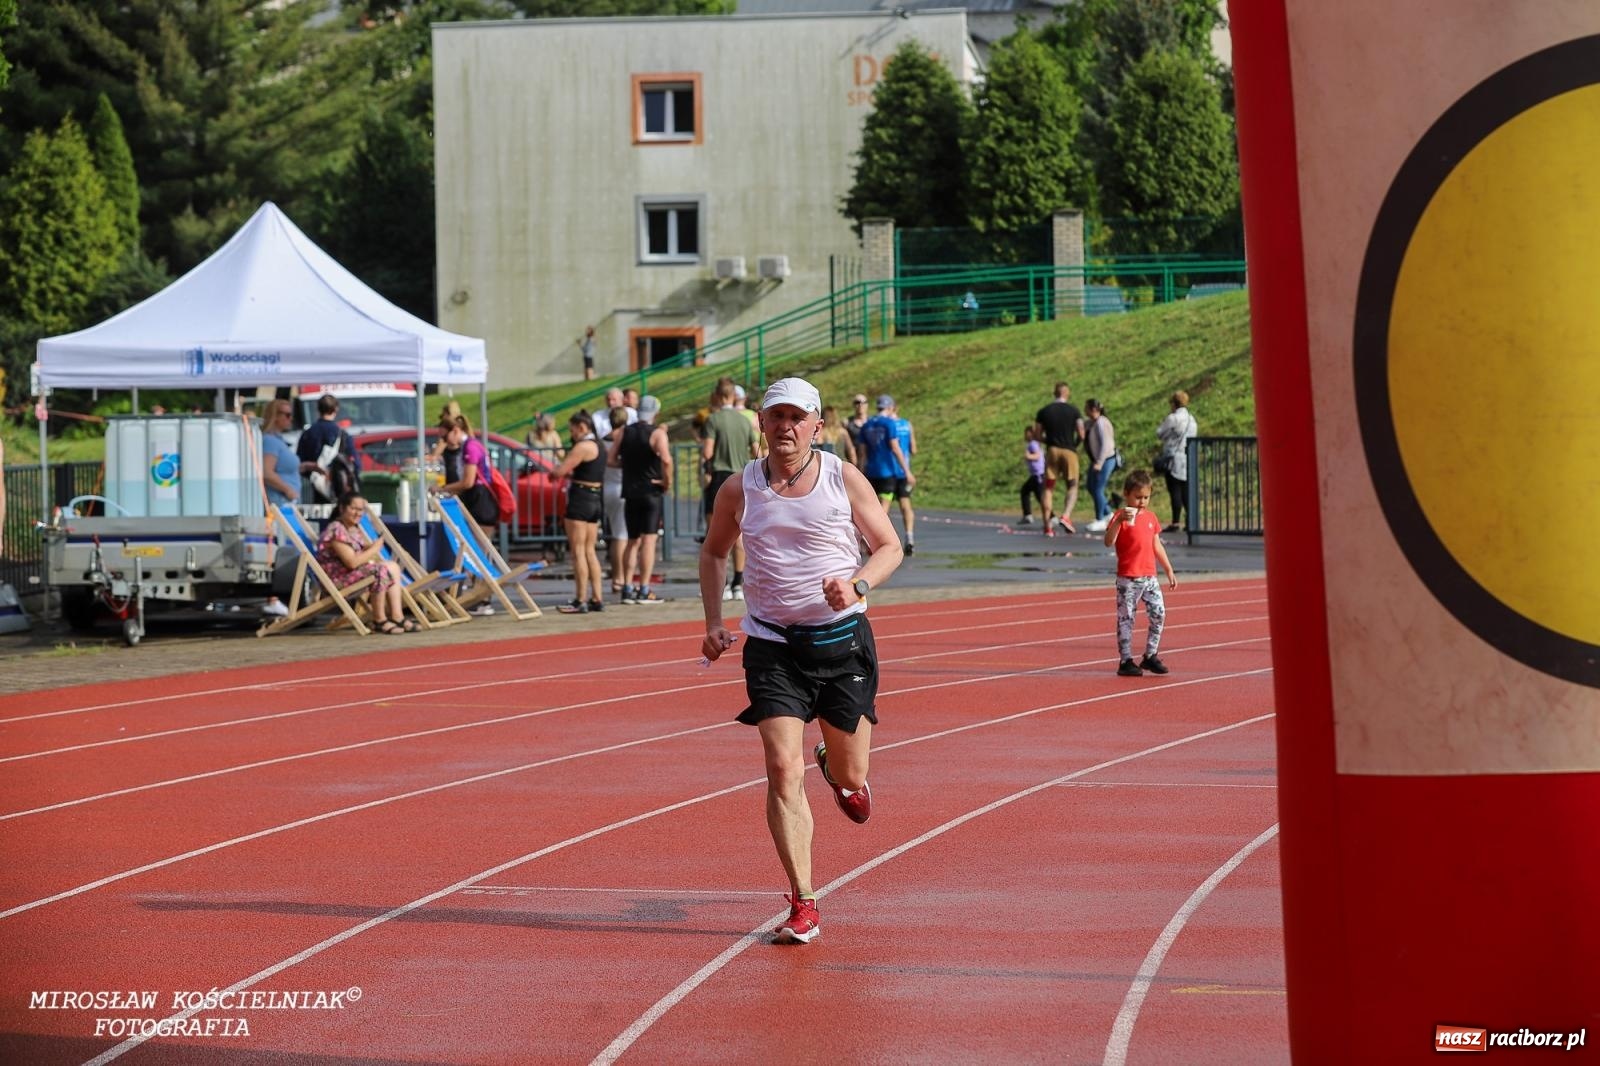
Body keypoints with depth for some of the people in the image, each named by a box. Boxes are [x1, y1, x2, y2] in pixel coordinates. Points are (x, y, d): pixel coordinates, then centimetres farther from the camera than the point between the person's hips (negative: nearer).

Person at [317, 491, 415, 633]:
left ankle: (397, 616, -7)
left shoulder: (354, 529, 14)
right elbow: (352, 562, -24)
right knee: (381, 571, -26)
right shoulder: (336, 530, -19)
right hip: (336, 577, -11)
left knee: (393, 566, 1)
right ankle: (379, 620, -15)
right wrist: (373, 549, -12)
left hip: (355, 571, 11)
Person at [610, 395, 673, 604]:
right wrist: (667, 482, -12)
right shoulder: (657, 433, -9)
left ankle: (628, 590, 12)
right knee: (648, 539, -5)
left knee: (633, 541, 14)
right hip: (651, 491, -5)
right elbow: (666, 460, -25)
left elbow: (611, 460, 2)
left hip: (630, 491, 5)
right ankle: (644, 590, -10)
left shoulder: (624, 433, 6)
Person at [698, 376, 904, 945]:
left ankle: (835, 766, 49)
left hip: (842, 638, 0)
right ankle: (803, 907, -9)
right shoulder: (739, 490, 0)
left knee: (851, 778, 8)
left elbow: (889, 547, 3)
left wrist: (857, 584, -17)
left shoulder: (844, 480, -4)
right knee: (782, 770, -14)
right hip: (772, 645, 0)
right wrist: (713, 622, 5)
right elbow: (714, 553, 17)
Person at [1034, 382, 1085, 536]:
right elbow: (1081, 434, -4)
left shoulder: (1043, 411, 5)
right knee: (1072, 487, 7)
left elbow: (1039, 435, 5)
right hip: (1069, 451, -2)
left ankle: (1048, 525, 2)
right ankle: (1066, 516, -17)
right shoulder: (1074, 411, -1)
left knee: (1048, 488, 6)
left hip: (1051, 450, 2)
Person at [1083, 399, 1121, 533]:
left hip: (1106, 460, -9)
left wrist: (1099, 463, -23)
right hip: (1096, 460, 10)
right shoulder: (1091, 423, 11)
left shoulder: (1101, 423, -16)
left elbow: (1105, 444, -21)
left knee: (1098, 489, -5)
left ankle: (1100, 521, 5)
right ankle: (1108, 514, 22)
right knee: (1091, 488, 12)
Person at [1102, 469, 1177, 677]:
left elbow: (1157, 546, 19)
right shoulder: (1121, 517, -7)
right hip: (1127, 579, -6)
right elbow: (1108, 542, -21)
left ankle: (1150, 656, 15)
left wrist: (1169, 570, 19)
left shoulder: (1151, 518, 12)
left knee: (1158, 614, 2)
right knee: (1125, 618, -1)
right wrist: (1119, 521, -33)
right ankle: (1125, 661, 4)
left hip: (1149, 577, 6)